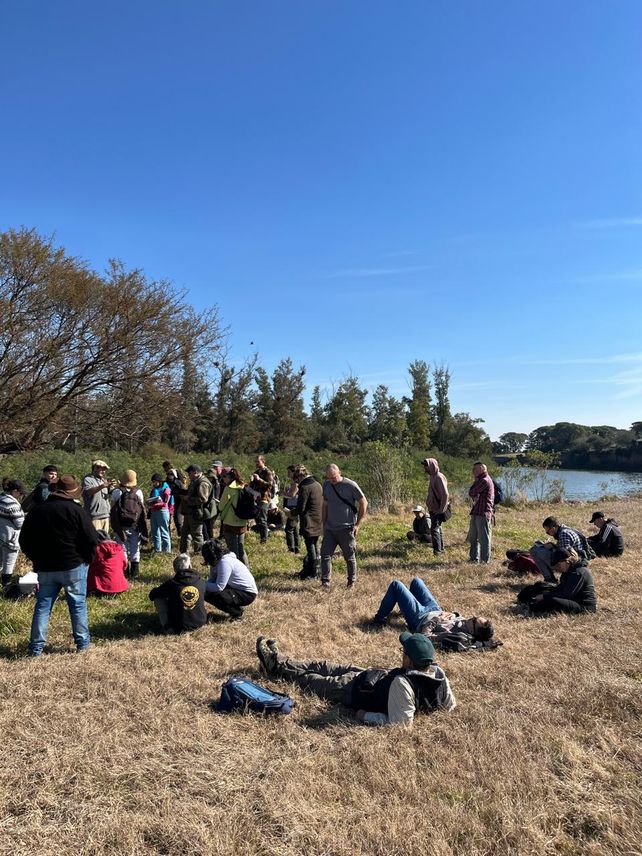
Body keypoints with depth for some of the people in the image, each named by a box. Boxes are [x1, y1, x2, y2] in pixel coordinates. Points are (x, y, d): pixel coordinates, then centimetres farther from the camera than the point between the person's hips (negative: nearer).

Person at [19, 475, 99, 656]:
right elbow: (91, 539, -12)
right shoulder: (77, 511, -11)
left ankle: (36, 646, 13)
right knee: (78, 604, 7)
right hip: (73, 566, -4)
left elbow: (24, 541, 11)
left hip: (45, 568, 4)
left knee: (42, 606, 12)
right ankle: (82, 642, 13)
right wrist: (87, 558, 5)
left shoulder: (36, 511, 5)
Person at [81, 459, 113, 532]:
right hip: (94, 516, -7)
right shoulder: (88, 479, -3)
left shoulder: (104, 480, 20)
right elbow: (89, 491, -23)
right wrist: (102, 486, -39)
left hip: (106, 515, 7)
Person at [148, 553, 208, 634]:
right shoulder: (201, 582, -7)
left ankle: (167, 626, 8)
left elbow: (152, 595, 0)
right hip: (199, 624, 4)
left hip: (178, 628, -3)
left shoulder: (171, 583, -15)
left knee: (158, 598, 8)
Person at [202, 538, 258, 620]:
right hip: (237, 588, 10)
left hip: (248, 594, -10)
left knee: (214, 596, -26)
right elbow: (211, 580, 5)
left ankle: (237, 612, -3)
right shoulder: (216, 562, 3)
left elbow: (219, 587, -28)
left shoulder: (225, 562, -26)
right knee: (207, 592, 3)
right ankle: (237, 606, 14)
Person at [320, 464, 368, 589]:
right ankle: (325, 581, 4)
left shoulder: (350, 485, -11)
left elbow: (364, 503, -5)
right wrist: (324, 524, 13)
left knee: (350, 557, 7)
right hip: (329, 529, 4)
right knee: (325, 554, -3)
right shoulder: (326, 485, 5)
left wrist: (357, 524, -6)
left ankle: (352, 582, 22)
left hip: (347, 528, -4)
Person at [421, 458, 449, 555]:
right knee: (437, 529, 16)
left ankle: (437, 550, -7)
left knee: (434, 529, -10)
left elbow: (445, 495, -21)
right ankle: (440, 549, 26)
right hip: (433, 509, 10)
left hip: (437, 509, -10)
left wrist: (441, 510, -20)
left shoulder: (439, 478, -17)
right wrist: (429, 507, 15)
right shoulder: (432, 477, 11)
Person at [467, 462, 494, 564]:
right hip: (476, 512, 10)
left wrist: (475, 481, 0)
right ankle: (474, 558, 22)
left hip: (483, 513, -10)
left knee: (484, 537, -4)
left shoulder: (485, 480, -13)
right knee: (473, 537, 14)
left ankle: (485, 559, 2)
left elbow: (472, 493, -14)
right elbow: (472, 494, 16)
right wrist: (474, 497, -6)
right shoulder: (480, 480, 20)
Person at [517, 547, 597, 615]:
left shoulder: (578, 572, -22)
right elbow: (561, 588, 11)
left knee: (551, 601, -31)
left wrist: (544, 596, -21)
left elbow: (567, 594, -25)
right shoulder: (570, 569, 9)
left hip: (584, 606, -11)